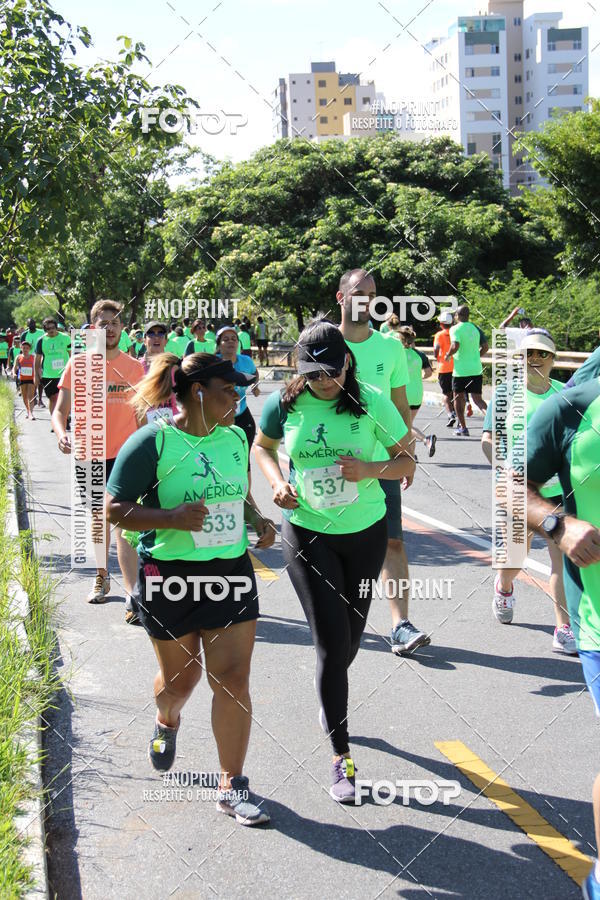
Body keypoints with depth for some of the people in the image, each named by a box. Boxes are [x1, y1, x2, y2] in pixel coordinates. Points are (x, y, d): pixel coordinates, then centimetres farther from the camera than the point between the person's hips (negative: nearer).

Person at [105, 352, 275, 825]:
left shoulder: (235, 438, 6)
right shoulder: (153, 441, -12)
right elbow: (115, 508, -11)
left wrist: (258, 520, 1)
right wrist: (171, 517, -25)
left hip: (231, 573, 4)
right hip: (170, 577, -4)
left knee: (233, 680, -2)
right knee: (181, 675, 14)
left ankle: (232, 786, 8)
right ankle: (167, 721, 51)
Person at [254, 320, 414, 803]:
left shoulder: (372, 402, -11)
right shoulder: (284, 404, -9)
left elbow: (407, 461, -2)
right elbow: (262, 446, 11)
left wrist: (371, 469, -22)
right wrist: (278, 482, -8)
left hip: (365, 532, 2)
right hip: (307, 533, -1)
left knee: (350, 641, 16)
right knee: (333, 645, -8)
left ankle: (331, 700, 50)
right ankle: (342, 758, 3)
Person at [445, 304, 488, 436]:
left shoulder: (455, 329, -8)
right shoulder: (476, 328, 9)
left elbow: (455, 346, -24)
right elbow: (485, 347, 9)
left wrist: (448, 355, -6)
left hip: (460, 370, -4)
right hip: (476, 369, 4)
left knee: (458, 397, 12)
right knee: (477, 399, 5)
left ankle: (463, 427, 14)